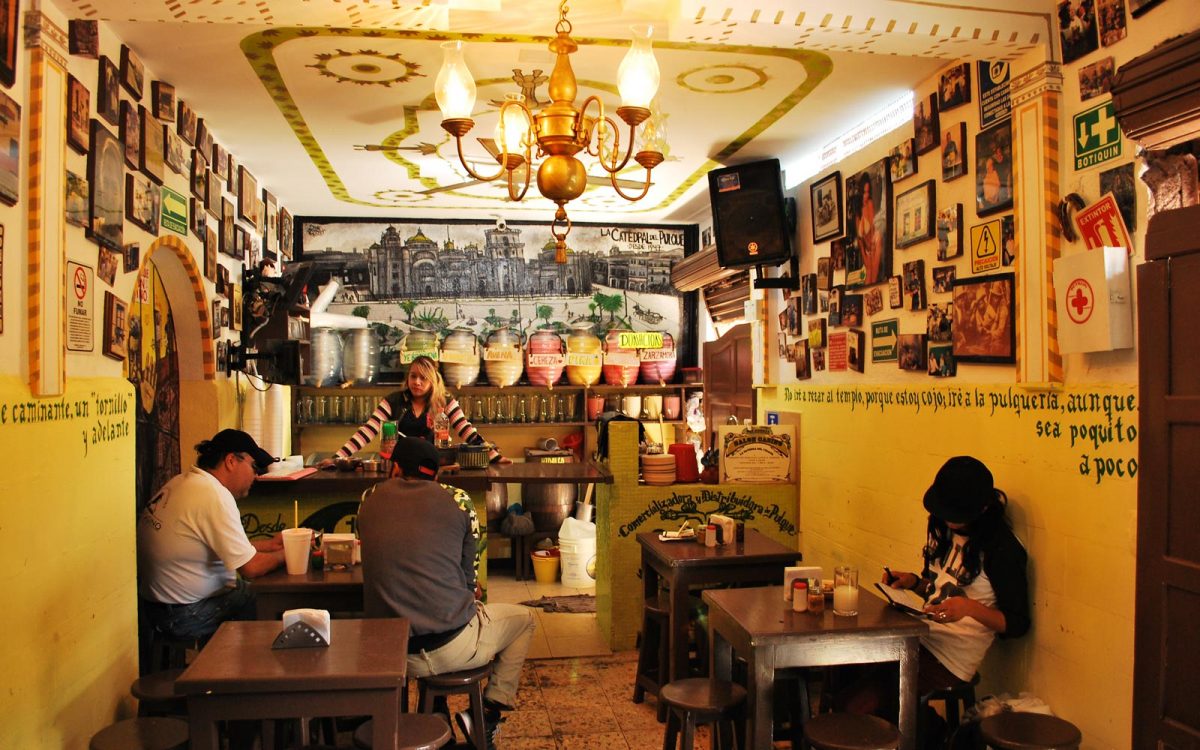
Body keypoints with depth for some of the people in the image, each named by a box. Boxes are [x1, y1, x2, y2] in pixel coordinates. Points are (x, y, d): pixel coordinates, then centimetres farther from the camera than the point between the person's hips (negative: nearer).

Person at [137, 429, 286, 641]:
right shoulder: (215, 496, -22)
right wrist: (284, 554, -2)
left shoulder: (183, 482, 7)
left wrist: (270, 544, 15)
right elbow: (251, 568, -20)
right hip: (183, 617, -9)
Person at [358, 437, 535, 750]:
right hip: (454, 647, -3)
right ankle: (488, 713, 12)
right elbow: (467, 579, 6)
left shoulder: (371, 502, 6)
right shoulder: (453, 504, 0)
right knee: (523, 618, 22)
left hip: (395, 657, 3)